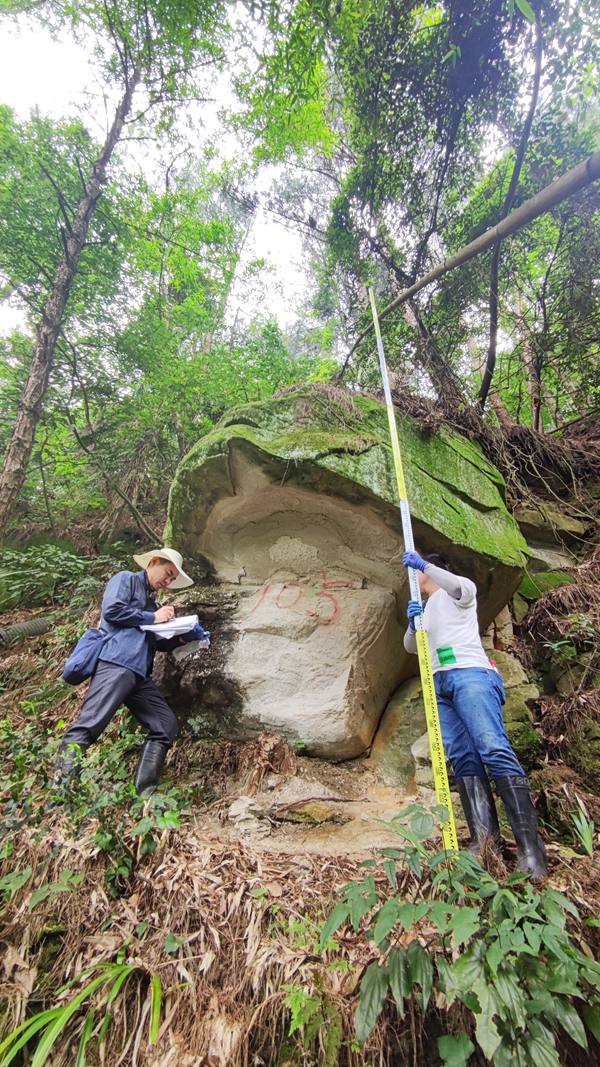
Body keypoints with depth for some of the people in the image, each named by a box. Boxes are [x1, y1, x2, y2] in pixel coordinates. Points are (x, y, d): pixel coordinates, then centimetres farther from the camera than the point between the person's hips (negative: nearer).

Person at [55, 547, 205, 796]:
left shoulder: (151, 602, 31)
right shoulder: (126, 579, 9)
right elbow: (112, 610, -10)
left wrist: (183, 637, 11)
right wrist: (152, 617, -1)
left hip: (140, 675, 8)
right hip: (116, 663, -8)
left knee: (167, 725, -1)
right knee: (88, 726, -18)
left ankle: (146, 794, 0)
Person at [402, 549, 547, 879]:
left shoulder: (455, 594, 11)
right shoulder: (425, 608, 30)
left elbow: (463, 587, -15)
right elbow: (410, 646, 18)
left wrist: (424, 565, -19)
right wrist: (412, 623, -3)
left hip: (469, 674, -7)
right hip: (440, 684, 7)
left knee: (493, 749, -19)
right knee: (462, 758, -6)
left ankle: (530, 847, -23)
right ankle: (484, 837, -11)